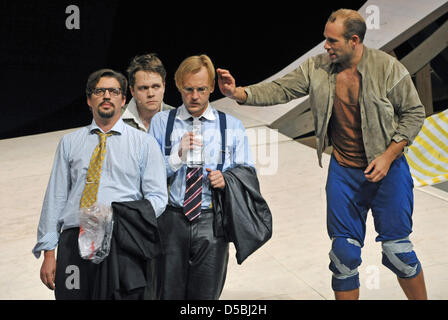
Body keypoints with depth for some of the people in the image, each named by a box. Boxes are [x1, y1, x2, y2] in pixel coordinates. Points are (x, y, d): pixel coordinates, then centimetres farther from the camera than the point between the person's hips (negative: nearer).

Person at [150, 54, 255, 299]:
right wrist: (178, 155, -16)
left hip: (211, 223, 1)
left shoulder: (232, 127, 10)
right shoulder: (161, 122, 7)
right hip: (171, 221, 0)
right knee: (169, 294, 4)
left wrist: (227, 180, -10)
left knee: (206, 295, 4)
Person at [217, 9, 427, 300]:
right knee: (344, 252, 6)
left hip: (387, 168, -3)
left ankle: (420, 298, 24)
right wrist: (238, 93, -17)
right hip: (343, 172, 3)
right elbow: (280, 90, -2)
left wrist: (388, 156, -13)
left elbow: (414, 113, -5)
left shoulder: (388, 68, -11)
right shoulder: (317, 68, -2)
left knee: (396, 249, 1)